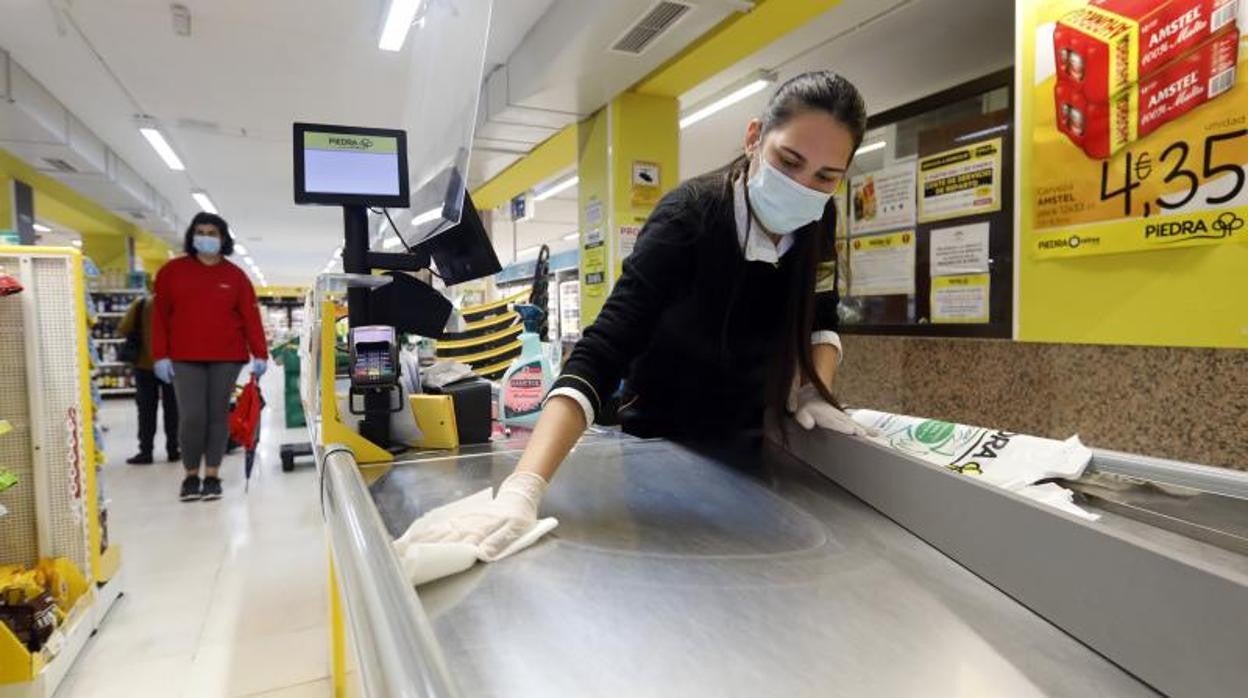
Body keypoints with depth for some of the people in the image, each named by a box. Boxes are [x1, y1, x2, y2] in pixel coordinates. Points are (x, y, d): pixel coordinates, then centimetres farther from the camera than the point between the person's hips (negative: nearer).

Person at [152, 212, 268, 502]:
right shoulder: (172, 271, 6)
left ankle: (212, 476, 16)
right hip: (185, 358, 0)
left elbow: (250, 316, 0)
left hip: (227, 357, 0)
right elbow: (160, 316, 6)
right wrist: (160, 355, -1)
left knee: (218, 415, 5)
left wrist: (260, 354, -8)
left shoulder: (235, 276, 6)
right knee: (191, 417, -5)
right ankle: (191, 475, 14)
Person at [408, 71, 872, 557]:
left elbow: (820, 322, 4)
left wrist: (814, 391, -15)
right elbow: (602, 352, -39)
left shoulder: (817, 222, -11)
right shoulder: (689, 217, -29)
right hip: (662, 443, -5)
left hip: (749, 441, 5)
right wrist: (524, 488, -50)